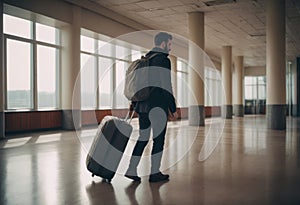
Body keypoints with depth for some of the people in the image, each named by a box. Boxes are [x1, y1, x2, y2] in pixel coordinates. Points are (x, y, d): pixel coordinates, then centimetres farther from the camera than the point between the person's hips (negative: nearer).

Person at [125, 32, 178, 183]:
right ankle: (154, 173, 11)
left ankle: (131, 169, 12)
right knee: (158, 138, 3)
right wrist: (173, 109, -9)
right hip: (157, 106, -8)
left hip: (142, 105, 8)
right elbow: (166, 86, -15)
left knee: (143, 137, 14)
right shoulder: (163, 60, -9)